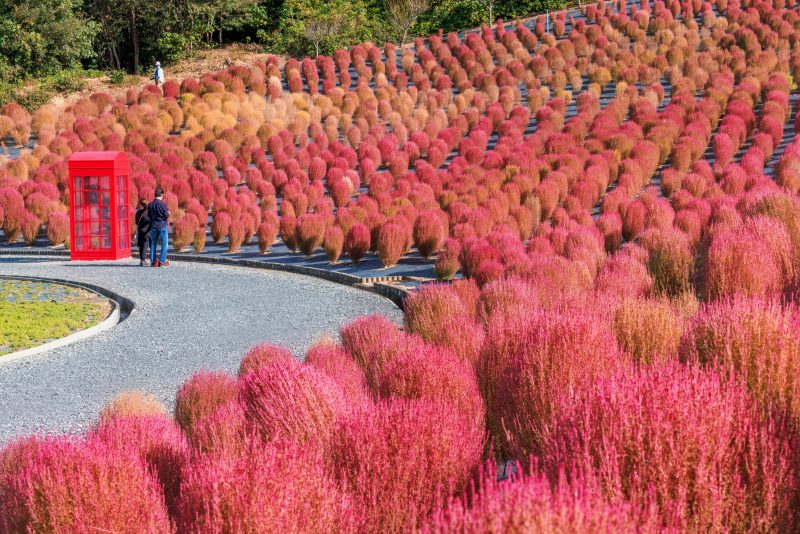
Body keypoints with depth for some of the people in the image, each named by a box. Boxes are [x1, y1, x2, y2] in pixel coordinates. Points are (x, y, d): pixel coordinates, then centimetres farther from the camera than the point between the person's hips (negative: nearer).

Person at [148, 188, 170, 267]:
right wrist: (168, 213, 9)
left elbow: (148, 216, 9)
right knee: (164, 243, 1)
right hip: (162, 225, -5)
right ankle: (162, 261, -5)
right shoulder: (162, 204, -12)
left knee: (153, 243, 10)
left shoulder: (150, 205, 4)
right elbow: (166, 215, -12)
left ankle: (153, 261, 8)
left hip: (153, 225, 5)